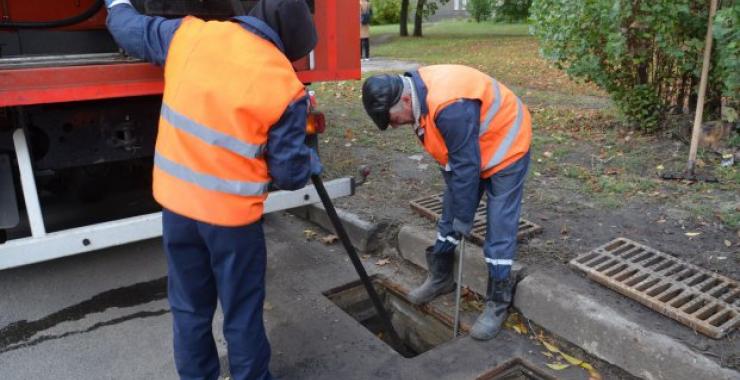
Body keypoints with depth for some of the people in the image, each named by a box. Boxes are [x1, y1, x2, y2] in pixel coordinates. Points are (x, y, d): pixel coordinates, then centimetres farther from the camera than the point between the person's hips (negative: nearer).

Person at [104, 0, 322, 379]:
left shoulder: (189, 34, -4)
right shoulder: (286, 88, -14)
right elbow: (289, 173, -7)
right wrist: (312, 163, 16)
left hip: (176, 201, 5)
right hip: (232, 212, -4)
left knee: (189, 307, 22)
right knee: (242, 312, 15)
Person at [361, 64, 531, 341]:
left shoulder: (449, 107, -38)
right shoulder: (415, 90, -8)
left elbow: (467, 168, -30)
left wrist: (464, 220, -20)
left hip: (504, 148, -9)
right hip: (464, 151, 9)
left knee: (499, 230, -7)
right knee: (448, 217, 13)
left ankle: (498, 303, 6)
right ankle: (440, 278, 30)